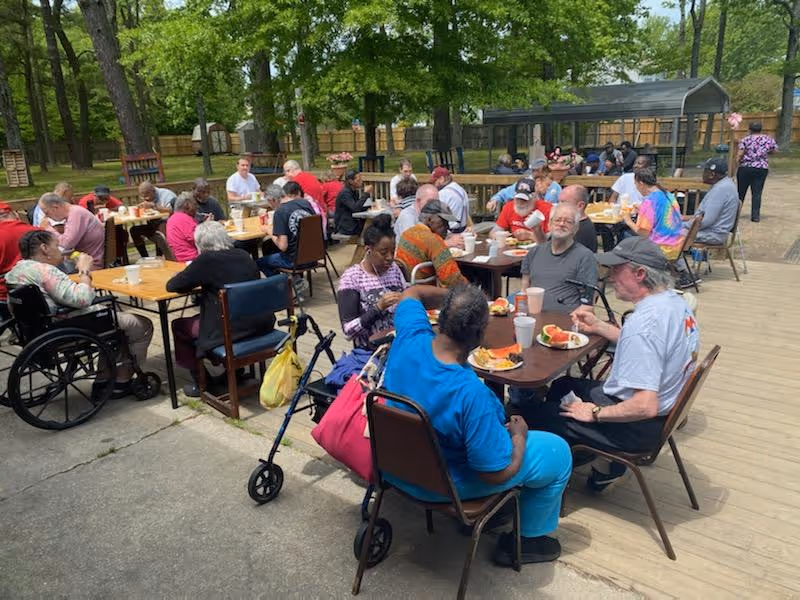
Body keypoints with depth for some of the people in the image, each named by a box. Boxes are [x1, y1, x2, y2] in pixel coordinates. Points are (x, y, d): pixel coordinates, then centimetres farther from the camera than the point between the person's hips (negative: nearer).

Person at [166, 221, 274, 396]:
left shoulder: (206, 260, -9)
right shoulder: (243, 255, 8)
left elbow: (171, 286, -4)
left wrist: (194, 280, 16)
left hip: (231, 329, -7)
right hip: (261, 323, 7)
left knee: (179, 326, 17)